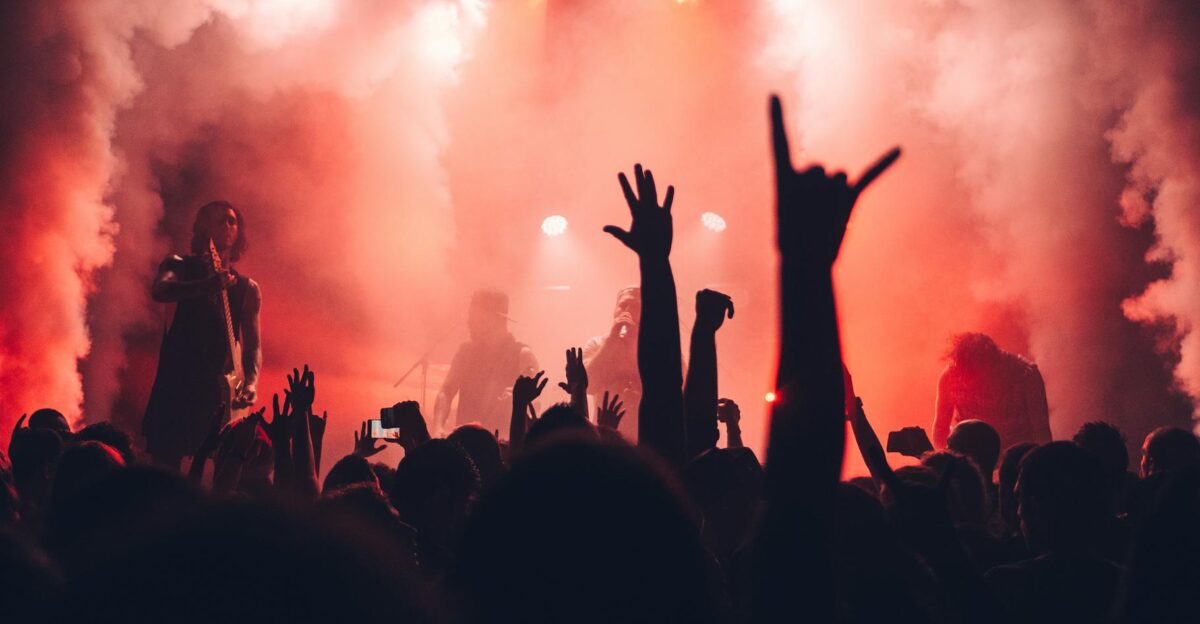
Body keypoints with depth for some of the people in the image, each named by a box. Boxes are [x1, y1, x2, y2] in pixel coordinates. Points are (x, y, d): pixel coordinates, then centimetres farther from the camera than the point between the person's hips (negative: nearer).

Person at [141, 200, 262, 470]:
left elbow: (253, 345, 8)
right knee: (165, 465, -5)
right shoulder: (180, 266, 5)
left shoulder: (246, 288, 12)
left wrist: (250, 384, -12)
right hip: (176, 386, -2)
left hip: (220, 390, 2)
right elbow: (160, 291, -18)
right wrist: (208, 285, -34)